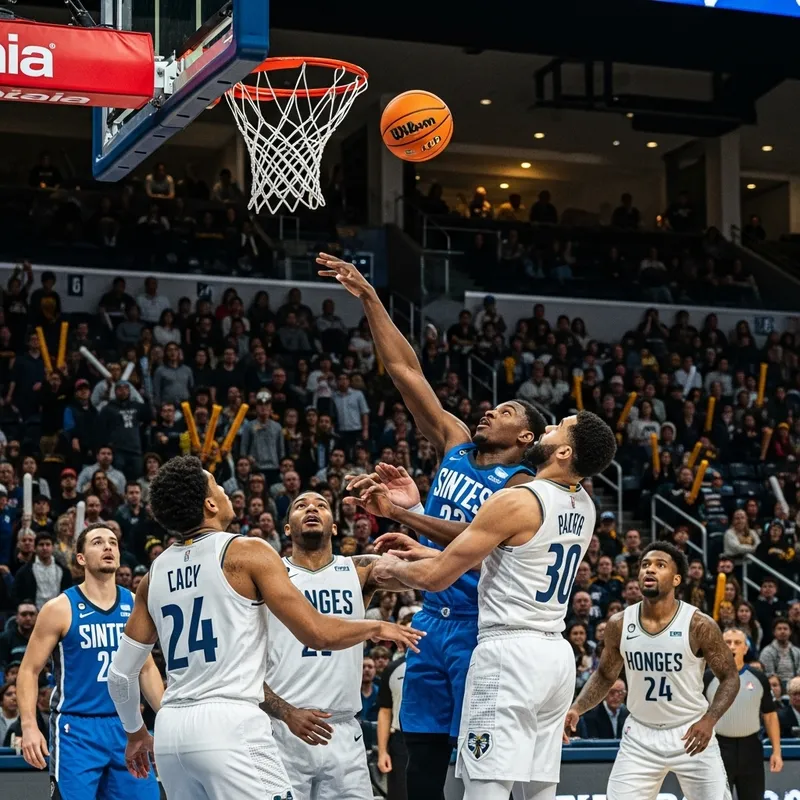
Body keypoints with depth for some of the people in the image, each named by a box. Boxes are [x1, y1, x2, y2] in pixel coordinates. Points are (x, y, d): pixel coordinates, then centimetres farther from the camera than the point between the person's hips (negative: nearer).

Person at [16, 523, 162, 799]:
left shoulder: (135, 606, 8)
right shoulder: (60, 609, -5)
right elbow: (29, 670, -4)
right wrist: (29, 726, -16)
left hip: (125, 727, 4)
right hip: (76, 728, -4)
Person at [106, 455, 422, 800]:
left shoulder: (154, 573, 14)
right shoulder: (246, 552, -3)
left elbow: (120, 673, 17)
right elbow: (319, 634, -5)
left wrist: (136, 732, 34)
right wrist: (377, 627, 13)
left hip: (170, 730, 7)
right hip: (229, 724, -7)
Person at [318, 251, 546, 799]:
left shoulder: (521, 487, -8)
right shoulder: (456, 446, 10)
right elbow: (406, 371, 8)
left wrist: (405, 515, -30)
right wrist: (369, 299, 4)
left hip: (478, 625, -7)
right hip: (433, 617, 7)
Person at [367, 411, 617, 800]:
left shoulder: (516, 502, -14)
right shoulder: (584, 507, 10)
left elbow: (435, 577, -10)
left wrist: (392, 567, 12)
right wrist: (424, 552, 23)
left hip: (510, 652, -9)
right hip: (556, 653, 9)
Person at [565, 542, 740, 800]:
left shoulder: (699, 625, -14)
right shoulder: (619, 624, -4)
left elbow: (729, 677, -6)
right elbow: (604, 675, 10)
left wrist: (709, 719, -22)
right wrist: (576, 708, -7)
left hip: (690, 733, -2)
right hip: (640, 735, 2)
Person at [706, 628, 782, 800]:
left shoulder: (758, 678, 4)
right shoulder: (709, 678, -2)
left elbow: (770, 715, 8)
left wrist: (776, 751, 1)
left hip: (750, 748, 2)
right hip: (718, 747, -2)